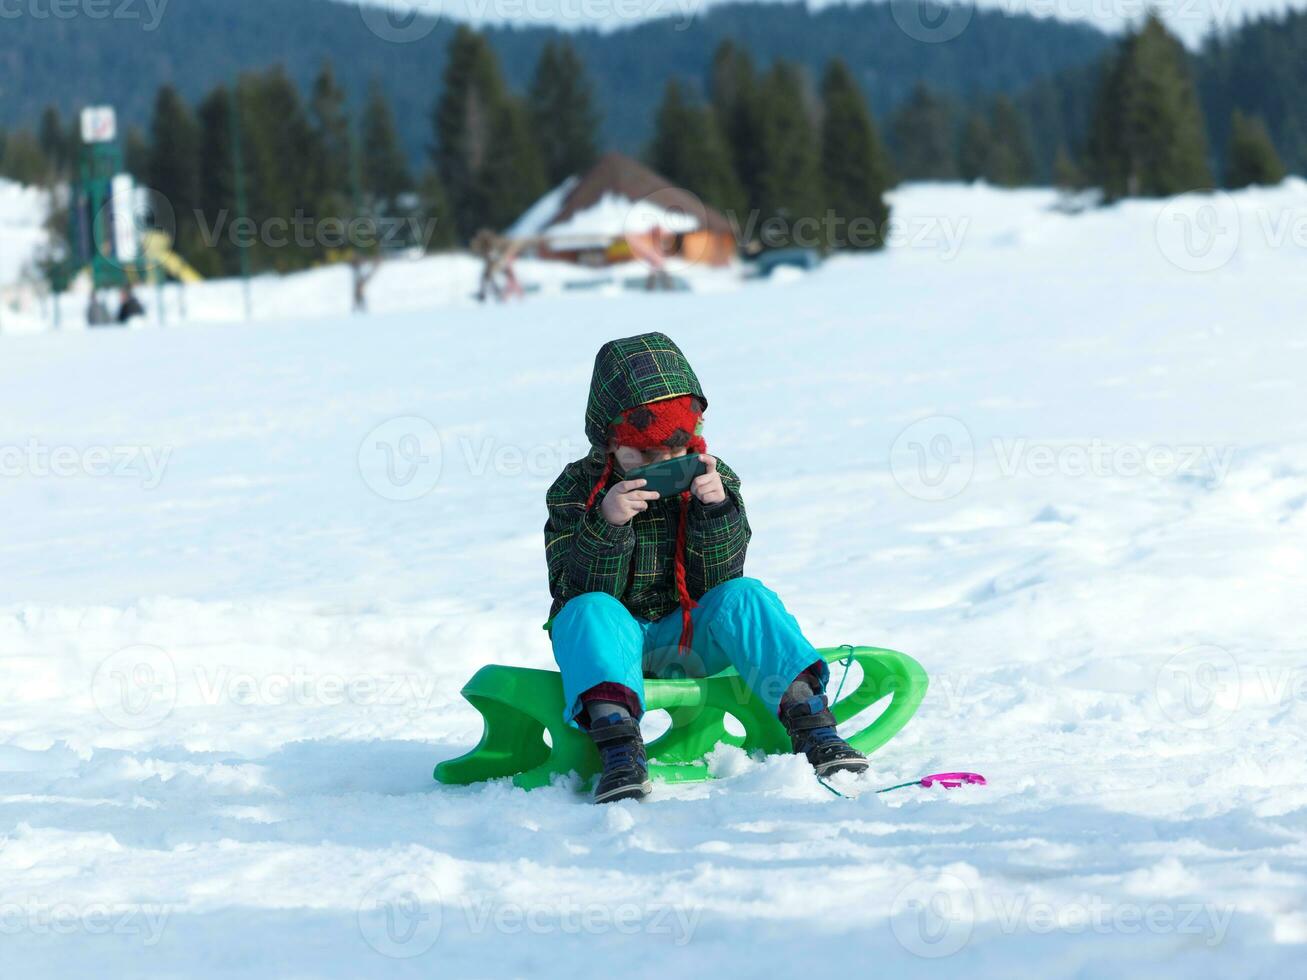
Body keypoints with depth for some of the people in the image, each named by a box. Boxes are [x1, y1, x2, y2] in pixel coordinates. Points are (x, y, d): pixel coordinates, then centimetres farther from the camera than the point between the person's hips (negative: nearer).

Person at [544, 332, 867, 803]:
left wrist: (715, 510, -25)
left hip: (690, 640, 2)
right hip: (617, 641, -2)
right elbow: (579, 591, -16)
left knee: (744, 597, -26)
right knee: (590, 611, -34)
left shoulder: (714, 481, -1)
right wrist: (606, 525, -33)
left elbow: (716, 582, -9)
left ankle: (811, 725, -36)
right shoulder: (576, 492, -6)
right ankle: (619, 748, -55)